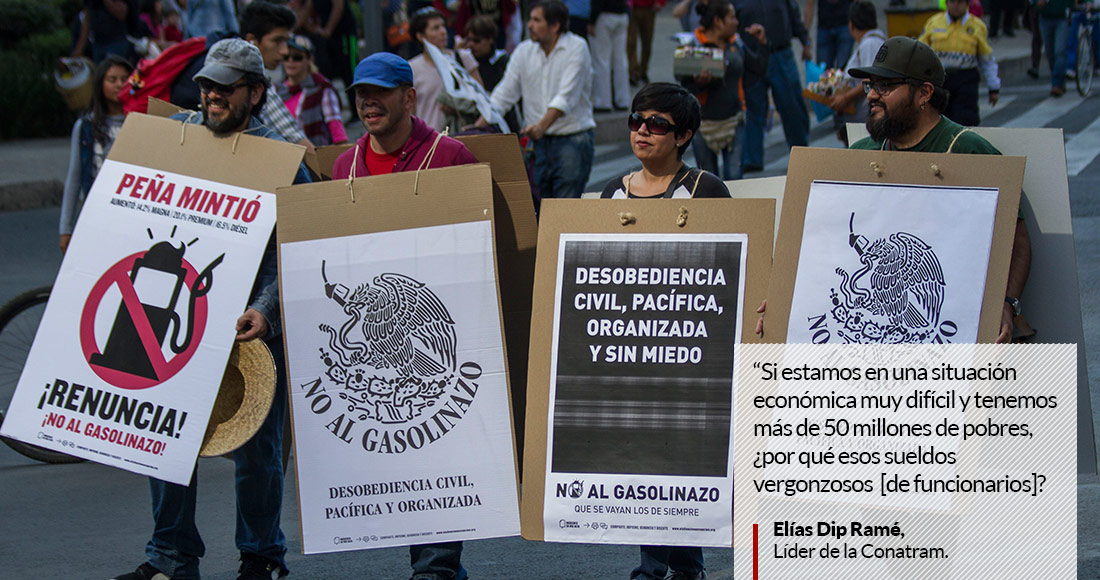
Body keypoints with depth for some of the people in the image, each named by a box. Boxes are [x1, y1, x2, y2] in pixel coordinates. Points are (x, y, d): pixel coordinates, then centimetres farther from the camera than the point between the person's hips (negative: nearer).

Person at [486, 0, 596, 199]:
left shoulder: (576, 47, -7)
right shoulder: (524, 51, 8)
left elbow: (566, 97, -17)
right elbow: (504, 95, 7)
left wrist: (541, 127, -29)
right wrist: (477, 128, -4)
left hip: (572, 139, -5)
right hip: (538, 141, 5)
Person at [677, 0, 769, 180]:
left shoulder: (735, 44, 7)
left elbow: (759, 70, 17)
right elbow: (685, 86, -10)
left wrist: (763, 43, 7)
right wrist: (699, 82, -30)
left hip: (732, 121, 4)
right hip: (704, 123, -4)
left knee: (734, 176, -7)